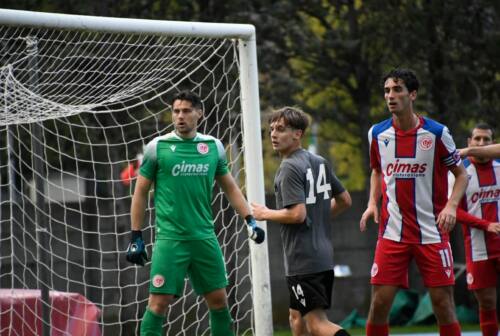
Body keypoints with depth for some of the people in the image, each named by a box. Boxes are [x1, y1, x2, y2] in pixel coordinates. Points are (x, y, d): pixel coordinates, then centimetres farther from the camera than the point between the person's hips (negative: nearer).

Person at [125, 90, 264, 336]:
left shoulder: (213, 146, 7)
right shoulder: (157, 147, -2)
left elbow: (230, 187, 18)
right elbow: (140, 192, 3)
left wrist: (250, 220, 9)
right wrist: (136, 237, 0)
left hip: (204, 237, 4)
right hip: (170, 238, -4)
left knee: (218, 299, 7)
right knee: (159, 301, -9)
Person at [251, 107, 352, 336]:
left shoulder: (289, 168, -13)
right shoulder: (319, 162, 12)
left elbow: (297, 214, -22)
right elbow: (344, 201, 19)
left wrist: (265, 214, -7)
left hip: (302, 261, -9)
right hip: (324, 257, 9)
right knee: (297, 317, 20)